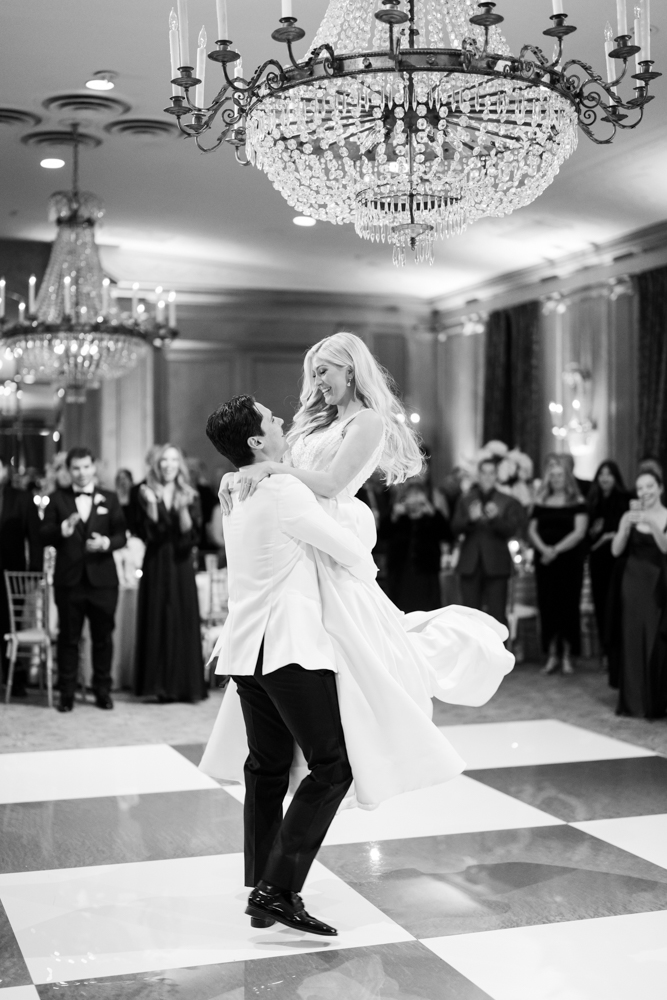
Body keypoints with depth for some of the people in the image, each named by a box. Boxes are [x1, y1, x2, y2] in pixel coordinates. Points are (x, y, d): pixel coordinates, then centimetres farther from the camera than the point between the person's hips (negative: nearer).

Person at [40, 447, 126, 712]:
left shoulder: (109, 499, 8)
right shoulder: (58, 498, 6)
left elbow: (121, 535, 5)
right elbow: (44, 536, -1)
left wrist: (106, 543, -16)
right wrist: (62, 529, -20)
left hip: (102, 578, 1)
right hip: (69, 579, -1)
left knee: (103, 637, 7)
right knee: (68, 638, 4)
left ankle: (102, 691, 18)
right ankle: (66, 693, 12)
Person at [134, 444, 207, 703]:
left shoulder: (189, 496, 4)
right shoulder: (147, 494, 4)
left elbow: (191, 536, -5)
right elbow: (147, 535, -5)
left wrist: (183, 509, -19)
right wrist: (151, 505, -16)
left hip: (181, 565, 0)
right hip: (156, 566, 0)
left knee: (183, 621, 0)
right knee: (157, 622, 0)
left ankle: (185, 684, 7)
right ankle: (160, 684, 4)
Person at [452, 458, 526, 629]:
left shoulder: (507, 502, 6)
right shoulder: (465, 501, 11)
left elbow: (511, 531, -3)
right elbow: (455, 529, 0)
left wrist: (495, 518, -21)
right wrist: (470, 519, -19)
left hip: (496, 565, -2)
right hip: (470, 565, 2)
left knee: (497, 615, -4)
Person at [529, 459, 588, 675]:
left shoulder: (577, 503, 1)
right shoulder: (541, 503, 11)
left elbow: (579, 532, -9)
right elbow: (532, 530, 6)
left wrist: (556, 550, -16)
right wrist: (544, 548, -13)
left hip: (569, 559, -3)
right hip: (545, 560, 3)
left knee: (568, 605, -3)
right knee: (547, 606, 1)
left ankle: (567, 657, 4)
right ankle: (552, 656, 7)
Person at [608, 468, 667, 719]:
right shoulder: (629, 516, 3)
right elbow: (616, 551, -5)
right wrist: (627, 526, -20)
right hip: (632, 584, 1)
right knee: (631, 641, 2)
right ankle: (632, 701, 9)